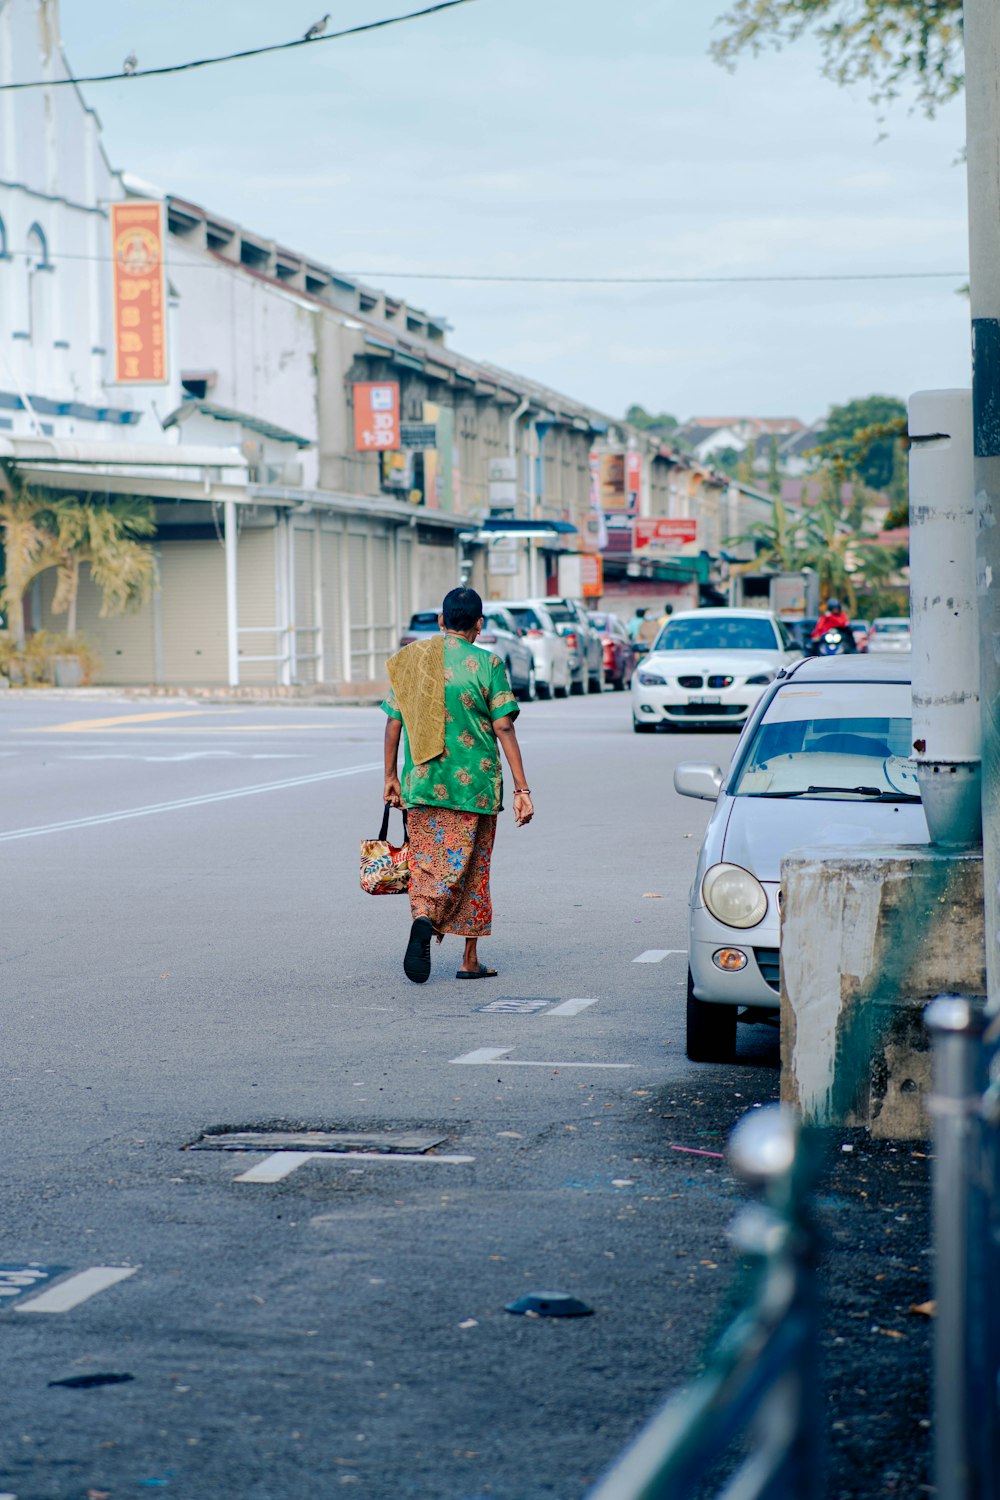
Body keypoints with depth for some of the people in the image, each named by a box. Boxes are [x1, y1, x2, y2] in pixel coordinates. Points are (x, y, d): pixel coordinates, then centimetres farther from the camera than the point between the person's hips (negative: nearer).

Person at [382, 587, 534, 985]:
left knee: (426, 862, 7)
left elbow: (394, 723, 6)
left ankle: (423, 916, -22)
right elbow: (504, 729, -8)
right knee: (470, 868, 8)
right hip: (473, 783, -2)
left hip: (421, 782, 2)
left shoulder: (410, 658, 4)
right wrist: (521, 788, -6)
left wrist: (391, 777, 16)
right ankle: (470, 960, 6)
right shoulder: (487, 664, -5)